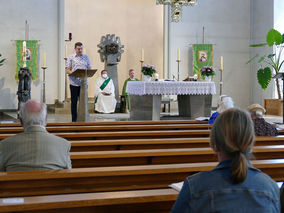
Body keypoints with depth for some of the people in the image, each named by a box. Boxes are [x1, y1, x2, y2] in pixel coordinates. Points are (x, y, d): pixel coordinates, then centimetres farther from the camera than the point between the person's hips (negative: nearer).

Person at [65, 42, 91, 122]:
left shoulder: (86, 57, 12)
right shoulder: (71, 57, 4)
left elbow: (89, 68, 12)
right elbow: (67, 70, -2)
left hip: (84, 82, 2)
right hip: (74, 82, -2)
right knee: (74, 101, 2)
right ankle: (74, 119, 9)